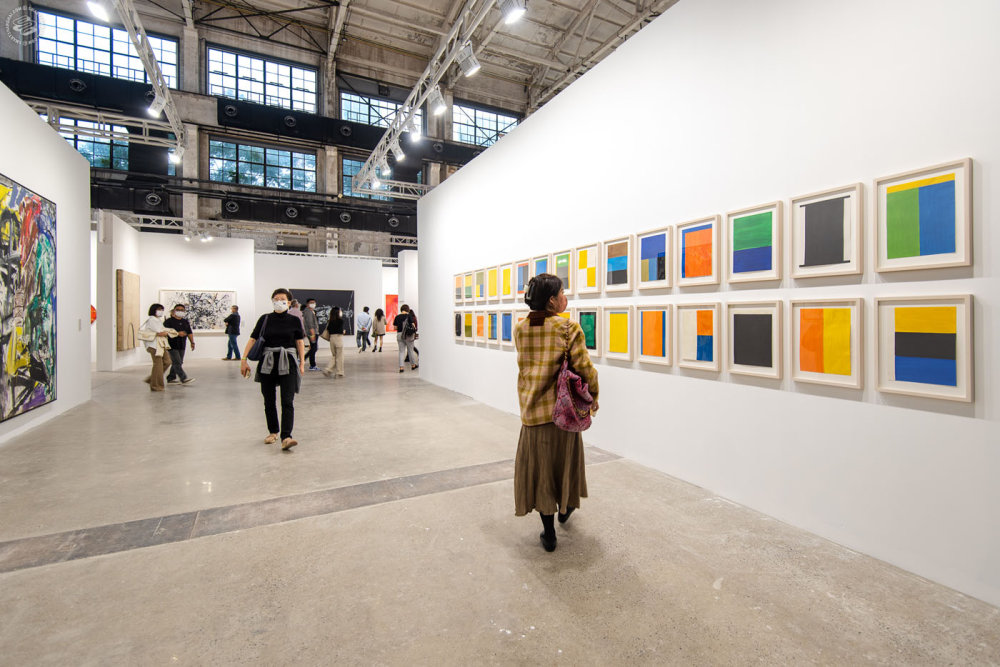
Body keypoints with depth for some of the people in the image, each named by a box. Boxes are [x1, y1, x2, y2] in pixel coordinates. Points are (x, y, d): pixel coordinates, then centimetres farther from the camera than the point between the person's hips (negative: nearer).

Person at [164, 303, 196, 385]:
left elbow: (189, 333, 19)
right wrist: (178, 333, -20)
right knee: (177, 362, -10)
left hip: (181, 346, 7)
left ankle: (171, 379, 19)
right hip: (172, 345, -7)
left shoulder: (185, 322, 15)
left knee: (178, 363, 9)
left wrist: (192, 342, 12)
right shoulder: (169, 321, -4)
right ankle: (183, 378, -14)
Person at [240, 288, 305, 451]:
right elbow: (253, 339, 3)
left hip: (288, 363, -2)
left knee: (287, 401, -10)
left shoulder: (294, 320, 2)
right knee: (269, 401, 11)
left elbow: (300, 342, 5)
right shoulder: (265, 319, 4)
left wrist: (302, 363, 3)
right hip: (268, 363, 2)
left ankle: (286, 437, -14)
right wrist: (244, 360, -3)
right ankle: (273, 432, 29)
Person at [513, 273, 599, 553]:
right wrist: (593, 399, 0)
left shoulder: (520, 329, -2)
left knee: (538, 465, 11)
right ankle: (565, 506, 45)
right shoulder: (568, 328, -15)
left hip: (531, 409, 2)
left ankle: (548, 533, 20)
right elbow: (585, 369, -14)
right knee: (563, 458, 21)